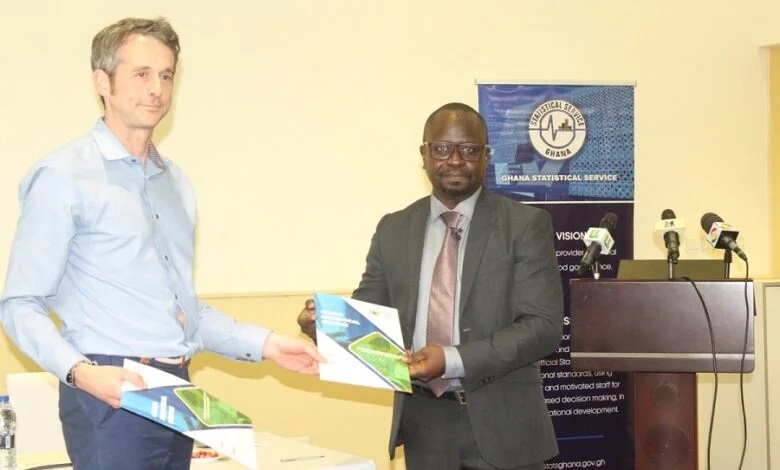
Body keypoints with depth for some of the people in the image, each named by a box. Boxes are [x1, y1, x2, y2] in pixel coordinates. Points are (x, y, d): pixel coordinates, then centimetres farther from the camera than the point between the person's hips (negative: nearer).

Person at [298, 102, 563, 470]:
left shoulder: (525, 225, -3)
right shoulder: (393, 230, 8)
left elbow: (544, 325, -11)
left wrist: (454, 359, -22)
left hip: (500, 422, -3)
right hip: (424, 422, 3)